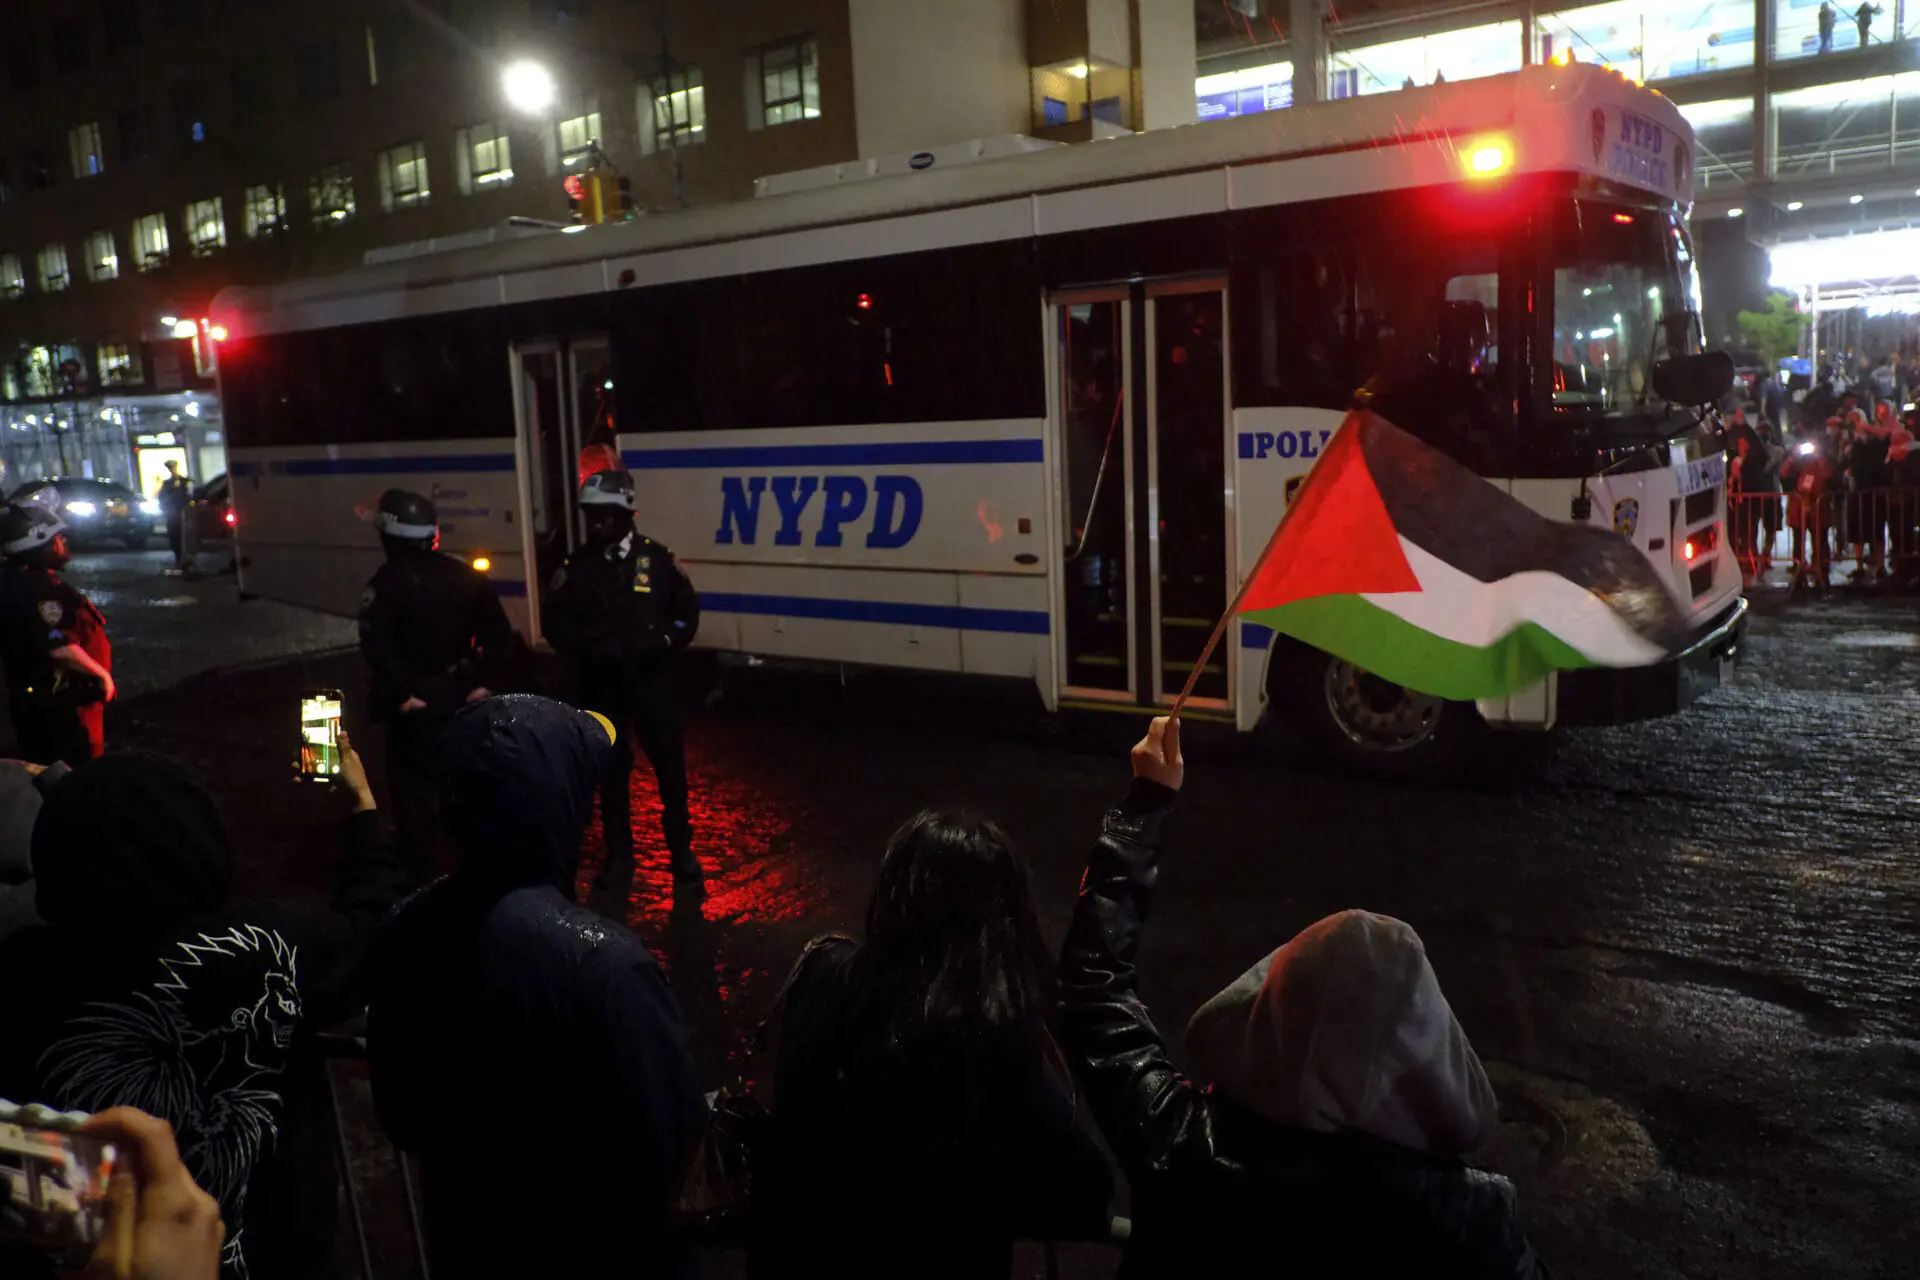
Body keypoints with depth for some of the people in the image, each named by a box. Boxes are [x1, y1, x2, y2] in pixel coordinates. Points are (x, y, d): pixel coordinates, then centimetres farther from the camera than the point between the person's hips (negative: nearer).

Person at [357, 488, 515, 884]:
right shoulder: (465, 576, 2)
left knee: (413, 784, 3)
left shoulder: (386, 584, -14)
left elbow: (377, 645, -25)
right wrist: (486, 681, 0)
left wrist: (401, 694, -20)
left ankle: (418, 870, 7)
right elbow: (499, 634, 0)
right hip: (460, 694, 5)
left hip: (415, 700, -5)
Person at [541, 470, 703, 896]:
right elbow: (553, 621, 1)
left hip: (651, 681, -1)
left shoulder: (656, 559, -3)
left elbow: (687, 611, 2)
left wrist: (663, 644, -14)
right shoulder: (576, 566, 0)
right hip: (599, 686, 1)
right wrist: (586, 648, -15)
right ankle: (618, 856, 23)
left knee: (670, 765, 6)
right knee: (610, 771, 11)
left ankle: (681, 850, 20)